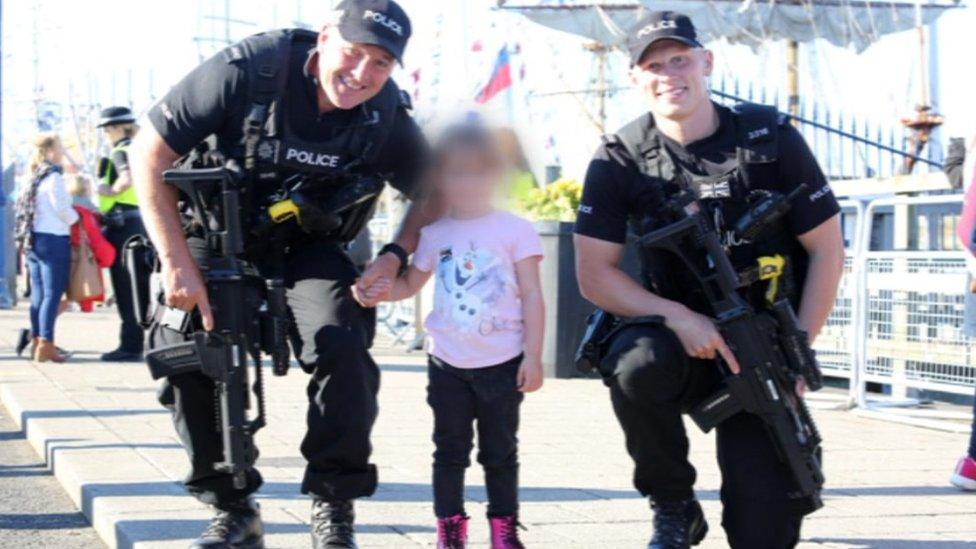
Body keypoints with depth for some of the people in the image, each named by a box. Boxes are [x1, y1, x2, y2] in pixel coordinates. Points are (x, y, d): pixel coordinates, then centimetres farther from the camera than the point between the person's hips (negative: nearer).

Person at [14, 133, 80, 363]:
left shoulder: (36, 178, 14)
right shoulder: (54, 177, -11)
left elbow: (27, 210, 13)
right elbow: (62, 209, -12)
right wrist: (79, 221, 4)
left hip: (33, 240, 8)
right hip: (54, 240, -8)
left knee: (38, 294, 12)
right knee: (52, 294, -8)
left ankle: (37, 341, 16)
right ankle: (45, 345, -14)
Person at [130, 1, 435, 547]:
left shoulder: (387, 113, -17)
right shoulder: (250, 68, -26)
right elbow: (150, 152, -19)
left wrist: (395, 256, -17)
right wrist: (177, 264, -23)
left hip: (311, 246, 1)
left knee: (342, 346, -25)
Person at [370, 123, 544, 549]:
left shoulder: (515, 230, -5)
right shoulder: (435, 235, 3)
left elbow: (531, 297, -4)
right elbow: (410, 284, 12)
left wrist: (533, 356, -7)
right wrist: (383, 289, -11)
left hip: (502, 364, -2)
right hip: (448, 365, 2)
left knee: (500, 451, 9)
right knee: (450, 449, 8)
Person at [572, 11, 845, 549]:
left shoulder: (769, 138, -7)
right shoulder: (620, 160, -6)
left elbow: (827, 249, -2)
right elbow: (594, 274, -7)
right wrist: (678, 318, -23)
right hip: (681, 340, 0)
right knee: (637, 364, -37)